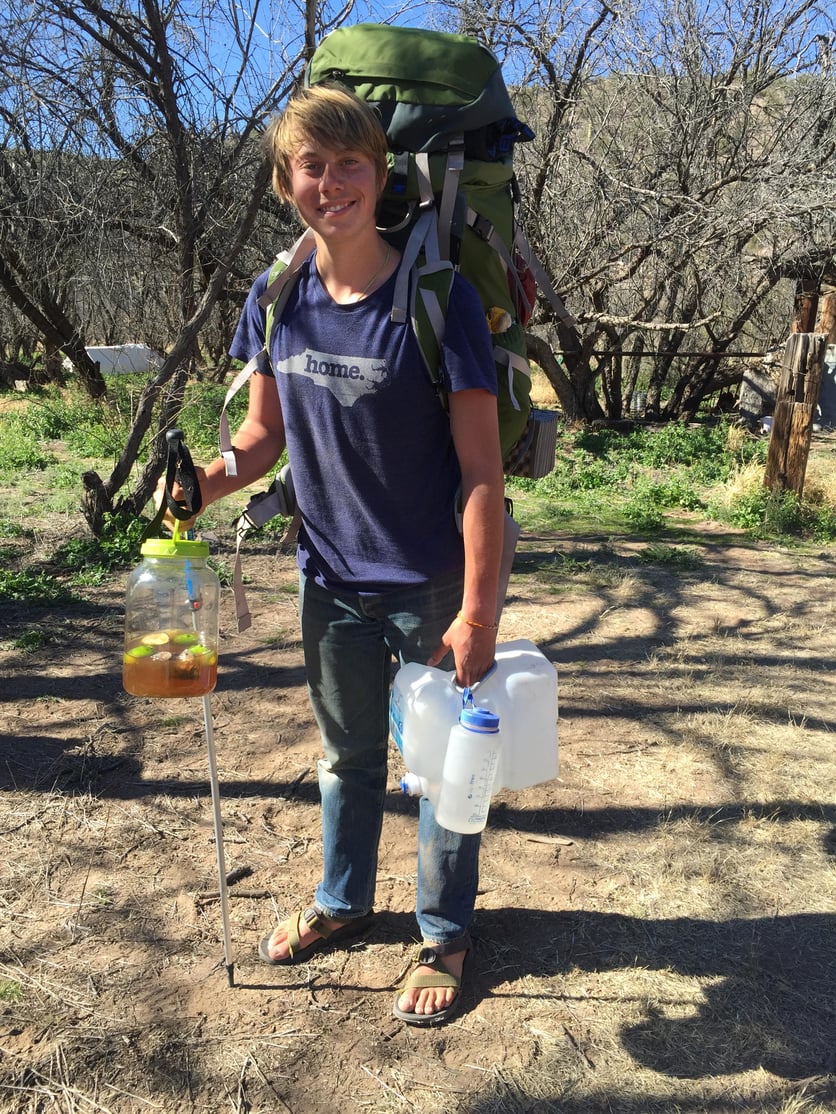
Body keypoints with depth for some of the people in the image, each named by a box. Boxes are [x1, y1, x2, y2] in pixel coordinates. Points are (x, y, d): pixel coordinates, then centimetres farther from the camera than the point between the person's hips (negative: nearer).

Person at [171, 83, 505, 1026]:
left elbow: (481, 471, -17)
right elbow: (266, 434, 6)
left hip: (433, 586, -4)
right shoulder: (277, 300, -3)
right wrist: (199, 484, -14)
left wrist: (477, 611, -20)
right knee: (346, 754, 23)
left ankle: (444, 933, 37)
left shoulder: (438, 300, -17)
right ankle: (341, 902, 48)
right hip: (332, 578, 5)